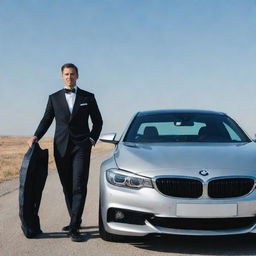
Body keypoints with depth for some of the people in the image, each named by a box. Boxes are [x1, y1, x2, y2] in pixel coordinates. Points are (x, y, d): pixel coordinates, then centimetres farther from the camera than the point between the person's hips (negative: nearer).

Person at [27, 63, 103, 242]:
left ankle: (74, 228, -12)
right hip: (61, 148, 3)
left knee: (79, 186, -11)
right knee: (67, 187, 9)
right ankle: (75, 221, 24)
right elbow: (46, 120, 12)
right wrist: (36, 137, -3)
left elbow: (98, 121, 12)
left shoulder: (88, 97, 8)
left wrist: (92, 139, -1)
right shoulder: (54, 98, 12)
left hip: (81, 147, -2)